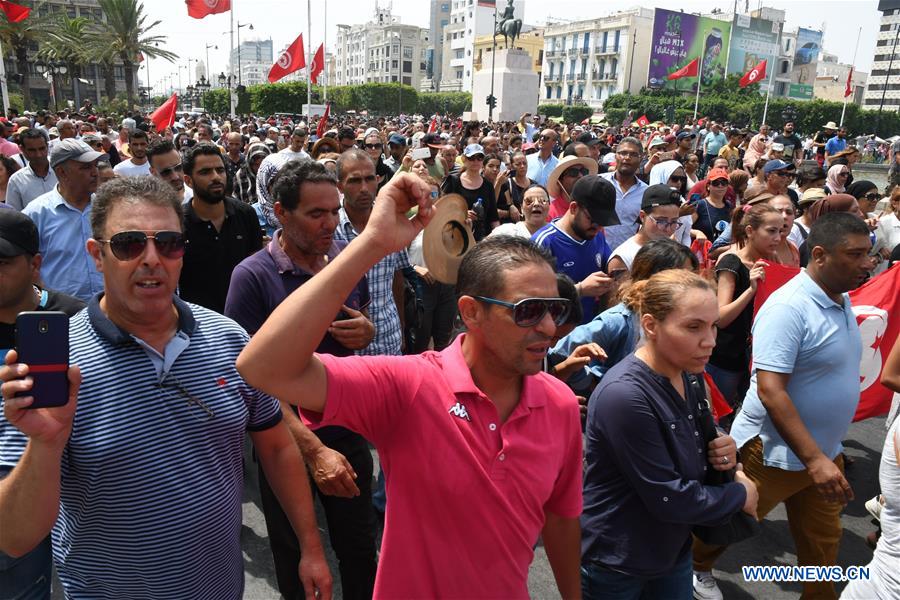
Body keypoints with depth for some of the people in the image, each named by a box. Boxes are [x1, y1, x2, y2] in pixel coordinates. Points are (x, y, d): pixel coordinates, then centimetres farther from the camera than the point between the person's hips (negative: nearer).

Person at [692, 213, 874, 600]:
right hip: (775, 451, -7)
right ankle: (695, 566, 39)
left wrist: (826, 453, 14)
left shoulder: (841, 300, 4)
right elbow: (770, 390, -30)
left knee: (822, 544, 17)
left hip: (824, 451, 8)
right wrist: (814, 459, -32)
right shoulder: (788, 307, -24)